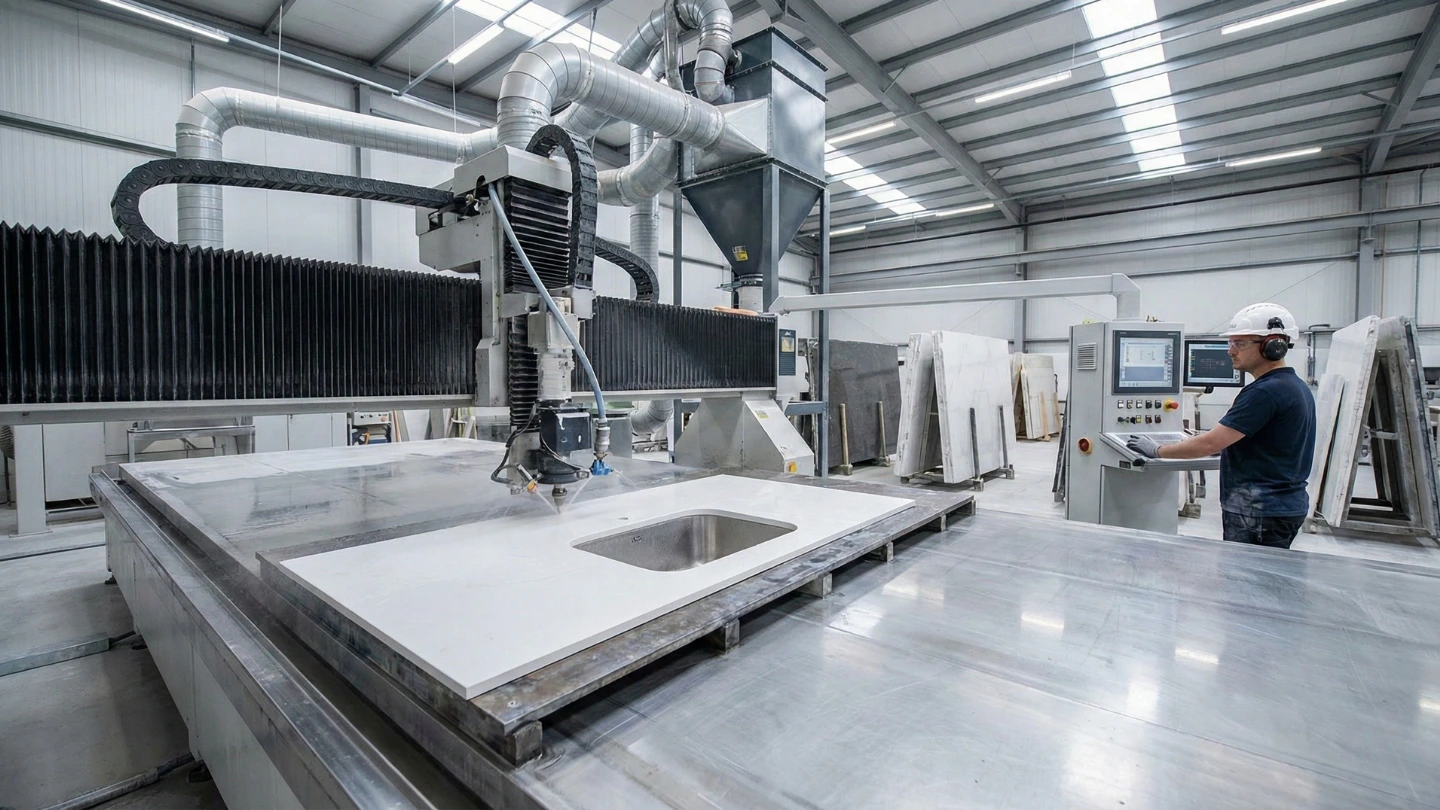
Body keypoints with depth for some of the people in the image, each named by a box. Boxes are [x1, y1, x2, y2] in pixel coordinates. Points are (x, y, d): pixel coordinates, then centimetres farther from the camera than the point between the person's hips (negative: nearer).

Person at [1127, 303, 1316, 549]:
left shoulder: (1265, 392, -21)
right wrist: (1226, 441, 17)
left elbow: (1210, 443, -23)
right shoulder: (1296, 387, 13)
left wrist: (1157, 451, -14)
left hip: (1260, 512, -10)